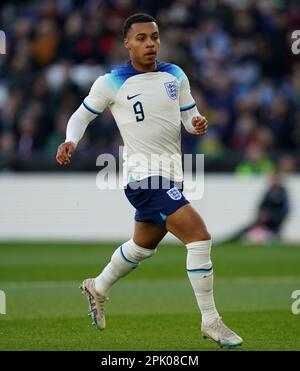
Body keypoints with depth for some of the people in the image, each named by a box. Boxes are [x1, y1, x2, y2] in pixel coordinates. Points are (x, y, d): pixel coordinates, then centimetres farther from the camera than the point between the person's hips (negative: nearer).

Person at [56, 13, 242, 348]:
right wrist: (70, 142, -15)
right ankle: (210, 322, -13)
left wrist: (198, 123, -12)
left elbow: (189, 117, 12)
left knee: (143, 246, 26)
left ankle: (98, 288, 52)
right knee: (199, 234, -20)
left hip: (170, 177, 7)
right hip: (144, 177, -7)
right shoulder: (111, 83, -7)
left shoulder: (175, 76, 6)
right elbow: (82, 115, 5)